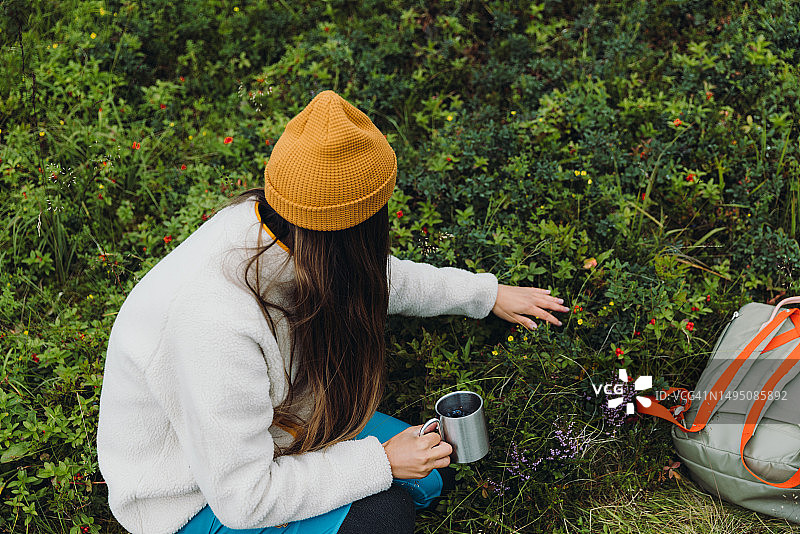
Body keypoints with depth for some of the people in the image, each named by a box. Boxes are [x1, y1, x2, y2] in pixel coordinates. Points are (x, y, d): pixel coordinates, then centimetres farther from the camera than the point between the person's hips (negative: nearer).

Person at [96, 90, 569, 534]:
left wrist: (487, 293, 15)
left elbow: (375, 278, 7)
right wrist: (379, 462, -24)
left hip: (261, 422, 8)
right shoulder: (215, 318, -40)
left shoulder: (275, 226, -16)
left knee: (431, 473, 1)